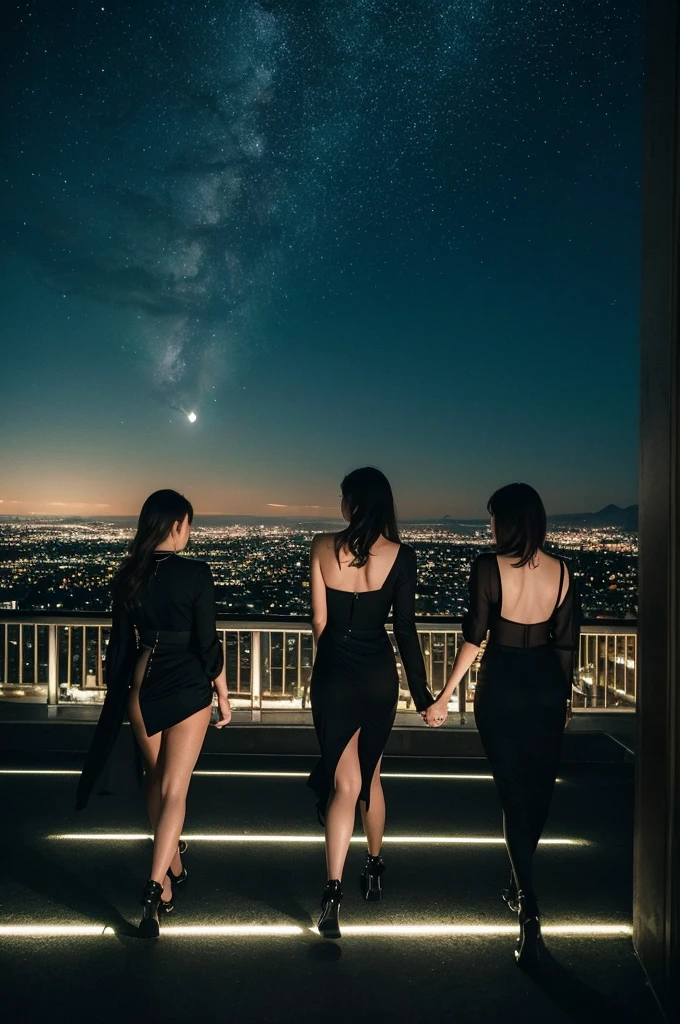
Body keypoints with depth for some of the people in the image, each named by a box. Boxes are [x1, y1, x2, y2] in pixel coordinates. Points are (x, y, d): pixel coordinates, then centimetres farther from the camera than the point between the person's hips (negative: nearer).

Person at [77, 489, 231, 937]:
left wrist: (117, 693, 16)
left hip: (141, 688, 5)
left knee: (156, 780, 22)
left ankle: (174, 865, 40)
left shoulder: (128, 576, -1)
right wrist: (224, 696, -1)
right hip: (188, 690, -4)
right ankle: (156, 887, -6)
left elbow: (121, 643, 4)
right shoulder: (196, 574, -14)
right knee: (174, 789, 4)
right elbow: (208, 643, -12)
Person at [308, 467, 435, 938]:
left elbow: (319, 620, -2)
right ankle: (374, 870, 37)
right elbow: (405, 628, -9)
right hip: (379, 675, 1)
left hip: (333, 674, -1)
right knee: (370, 774, 21)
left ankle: (334, 892, -3)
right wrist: (422, 693, -2)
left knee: (345, 783, 7)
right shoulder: (400, 555, -8)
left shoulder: (322, 546, -6)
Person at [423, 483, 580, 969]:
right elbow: (566, 643, 2)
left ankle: (530, 911, 1)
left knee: (514, 795, 6)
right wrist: (567, 695, 15)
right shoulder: (562, 571, -4)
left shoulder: (489, 568, -15)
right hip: (547, 688, 4)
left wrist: (445, 696, -8)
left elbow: (474, 638, -15)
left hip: (502, 688, -4)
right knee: (540, 791, 20)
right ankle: (521, 885, 39)